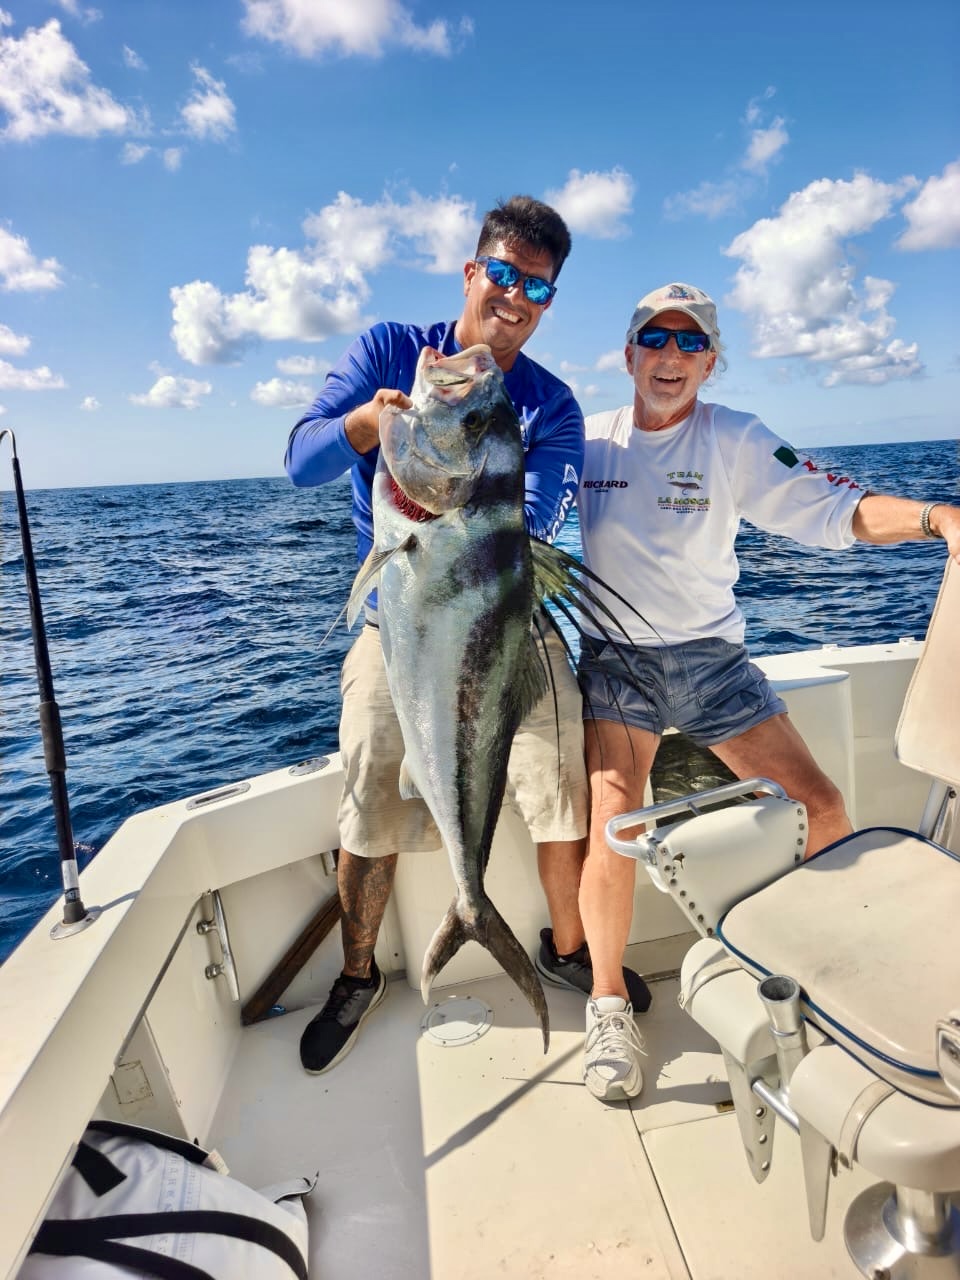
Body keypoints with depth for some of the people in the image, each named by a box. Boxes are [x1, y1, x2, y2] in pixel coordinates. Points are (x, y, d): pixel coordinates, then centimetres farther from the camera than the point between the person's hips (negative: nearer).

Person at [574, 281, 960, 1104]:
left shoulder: (737, 442, 0)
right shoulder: (586, 438, 4)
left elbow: (834, 508, -10)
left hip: (711, 657, 1)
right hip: (616, 658, 0)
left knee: (822, 813, -4)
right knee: (613, 822, -18)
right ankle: (609, 1003, 5)